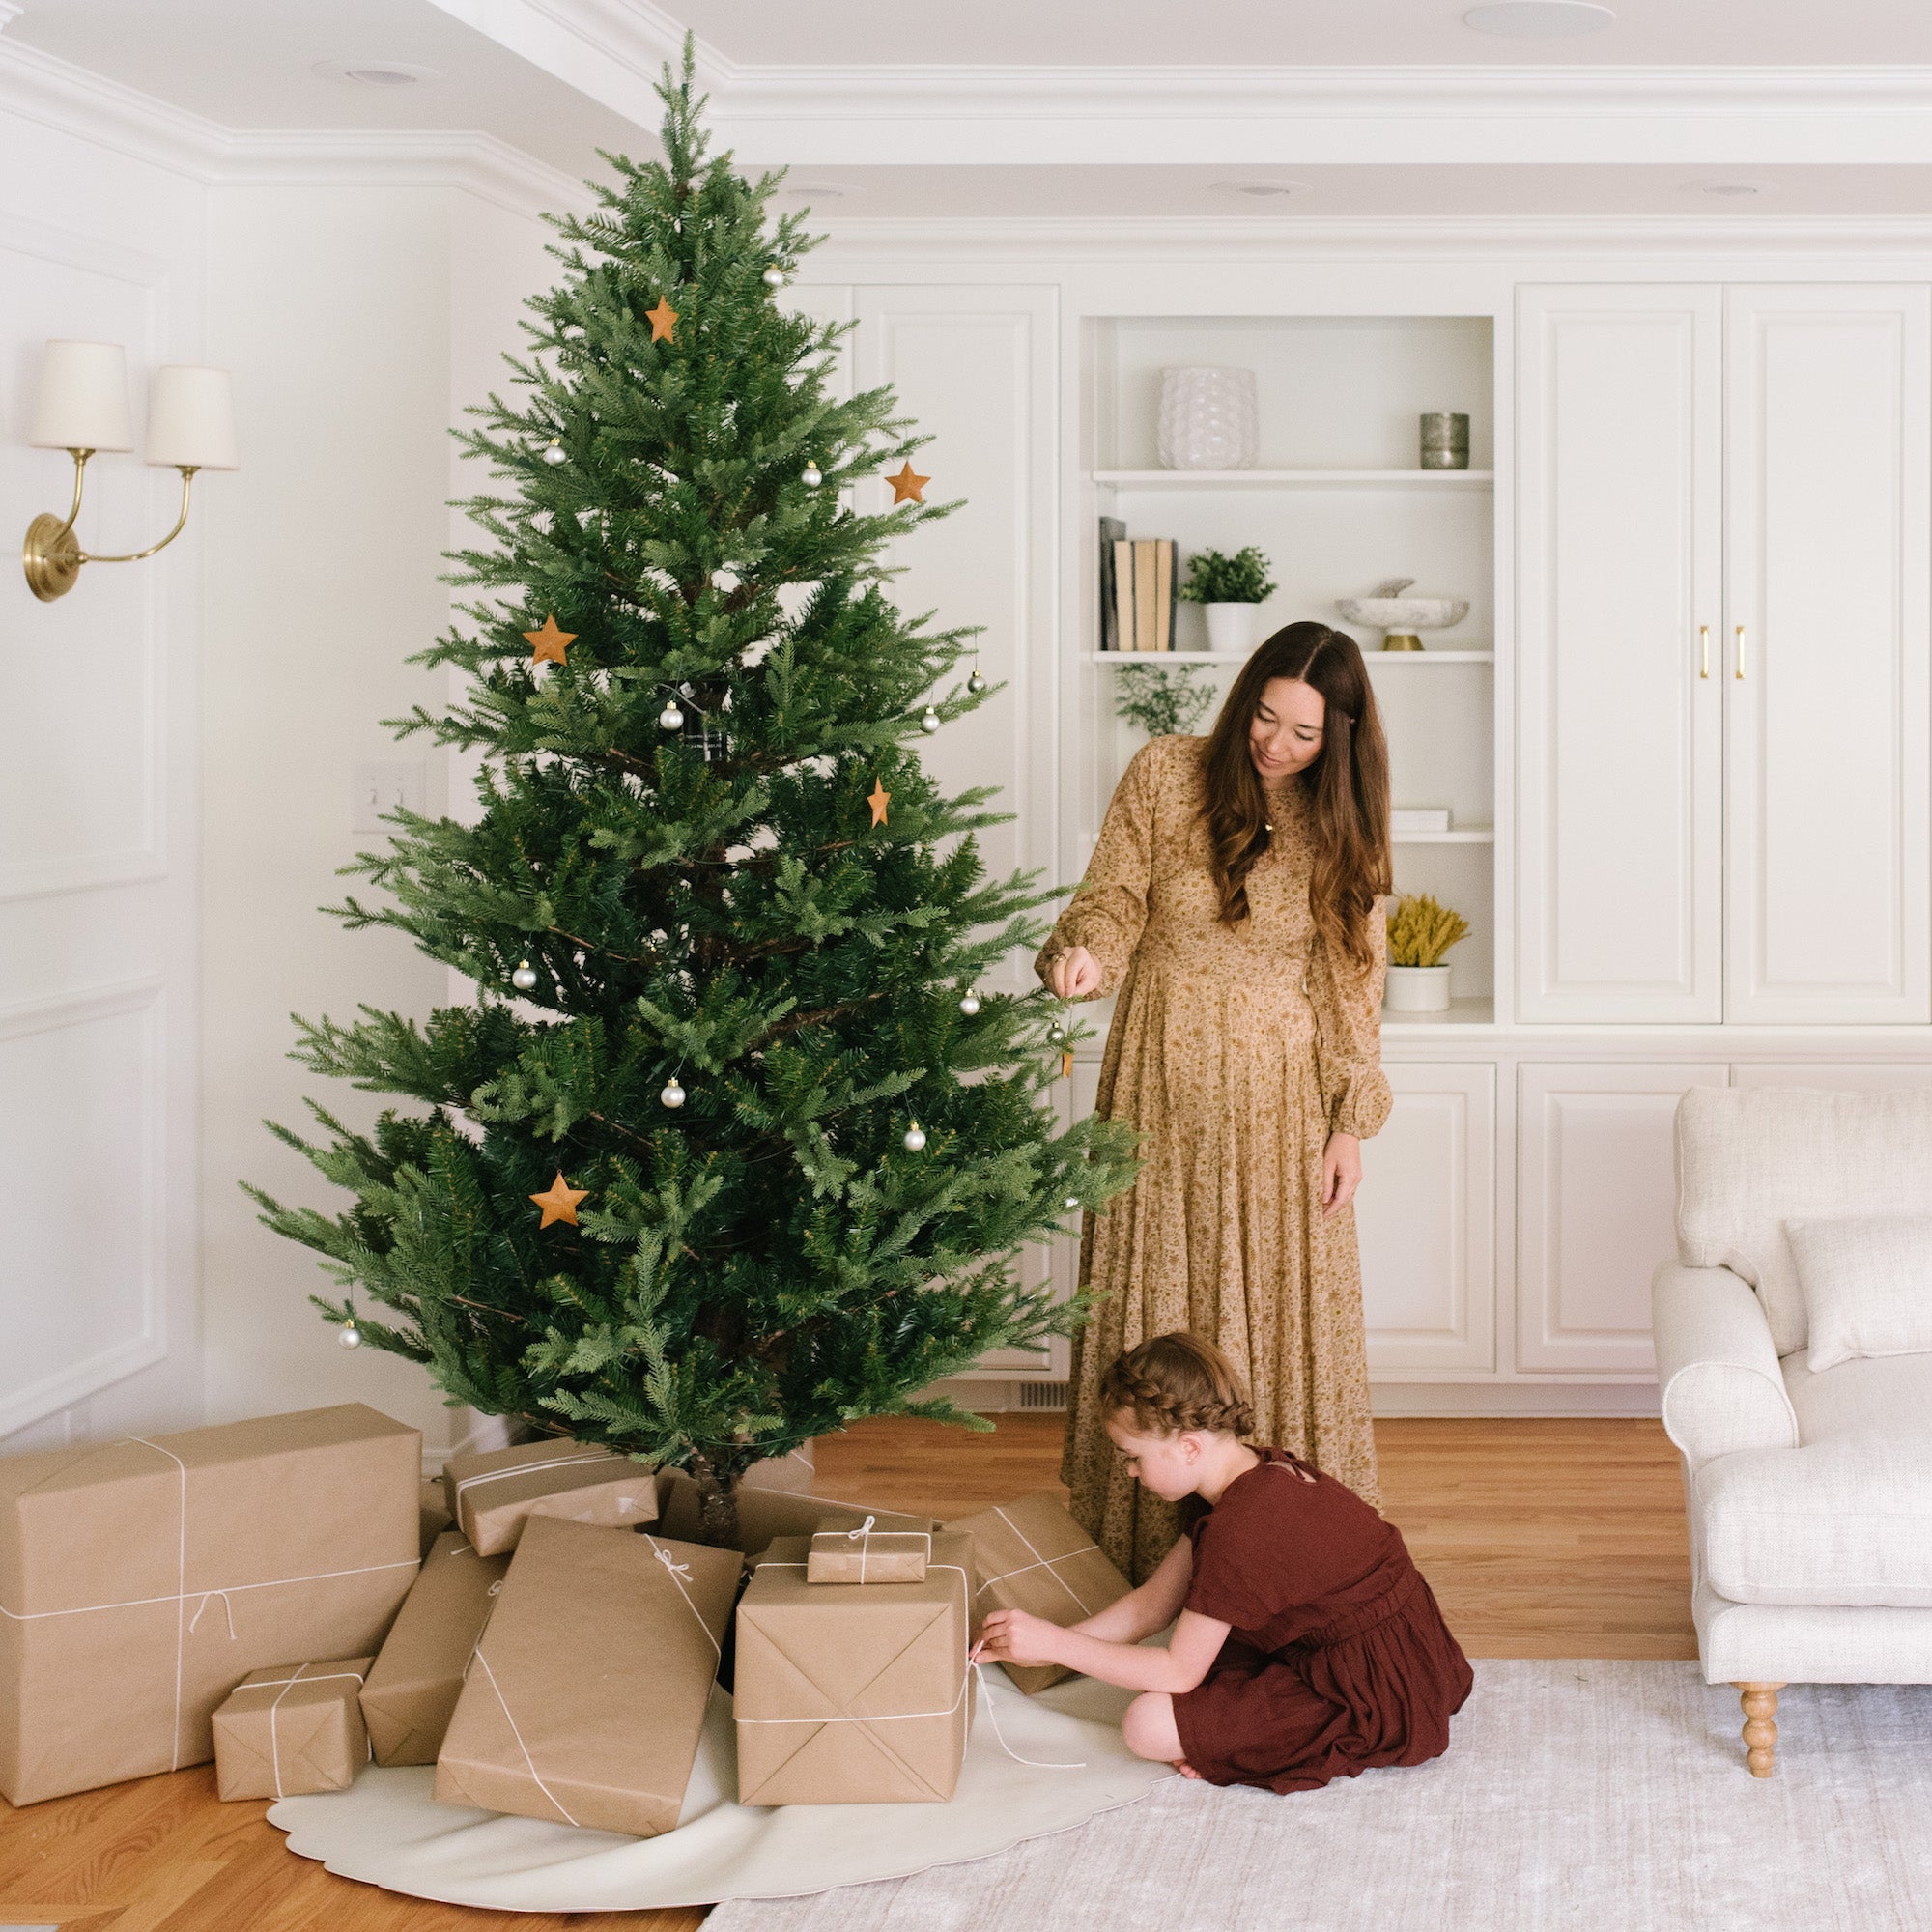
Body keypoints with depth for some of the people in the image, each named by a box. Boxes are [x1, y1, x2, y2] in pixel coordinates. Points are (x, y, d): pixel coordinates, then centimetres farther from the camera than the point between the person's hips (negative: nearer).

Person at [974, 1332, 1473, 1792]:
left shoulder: (1240, 1527, -25)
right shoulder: (1258, 1475, 6)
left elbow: (1178, 1672, -18)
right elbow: (1150, 1606, 10)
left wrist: (1053, 1644, -13)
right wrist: (1033, 1645, 3)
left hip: (1380, 1706, -10)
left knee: (1148, 1727, -14)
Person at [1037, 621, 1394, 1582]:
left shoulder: (1341, 823, -2)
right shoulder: (1164, 774, -6)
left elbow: (1351, 977, 1)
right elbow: (1113, 899, -4)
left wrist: (1350, 1119, -1)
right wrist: (1083, 953, -27)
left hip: (1281, 1087, 1)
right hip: (1164, 1079, 0)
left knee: (1285, 1304, 3)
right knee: (1156, 1293, 5)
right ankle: (1150, 1534, 15)